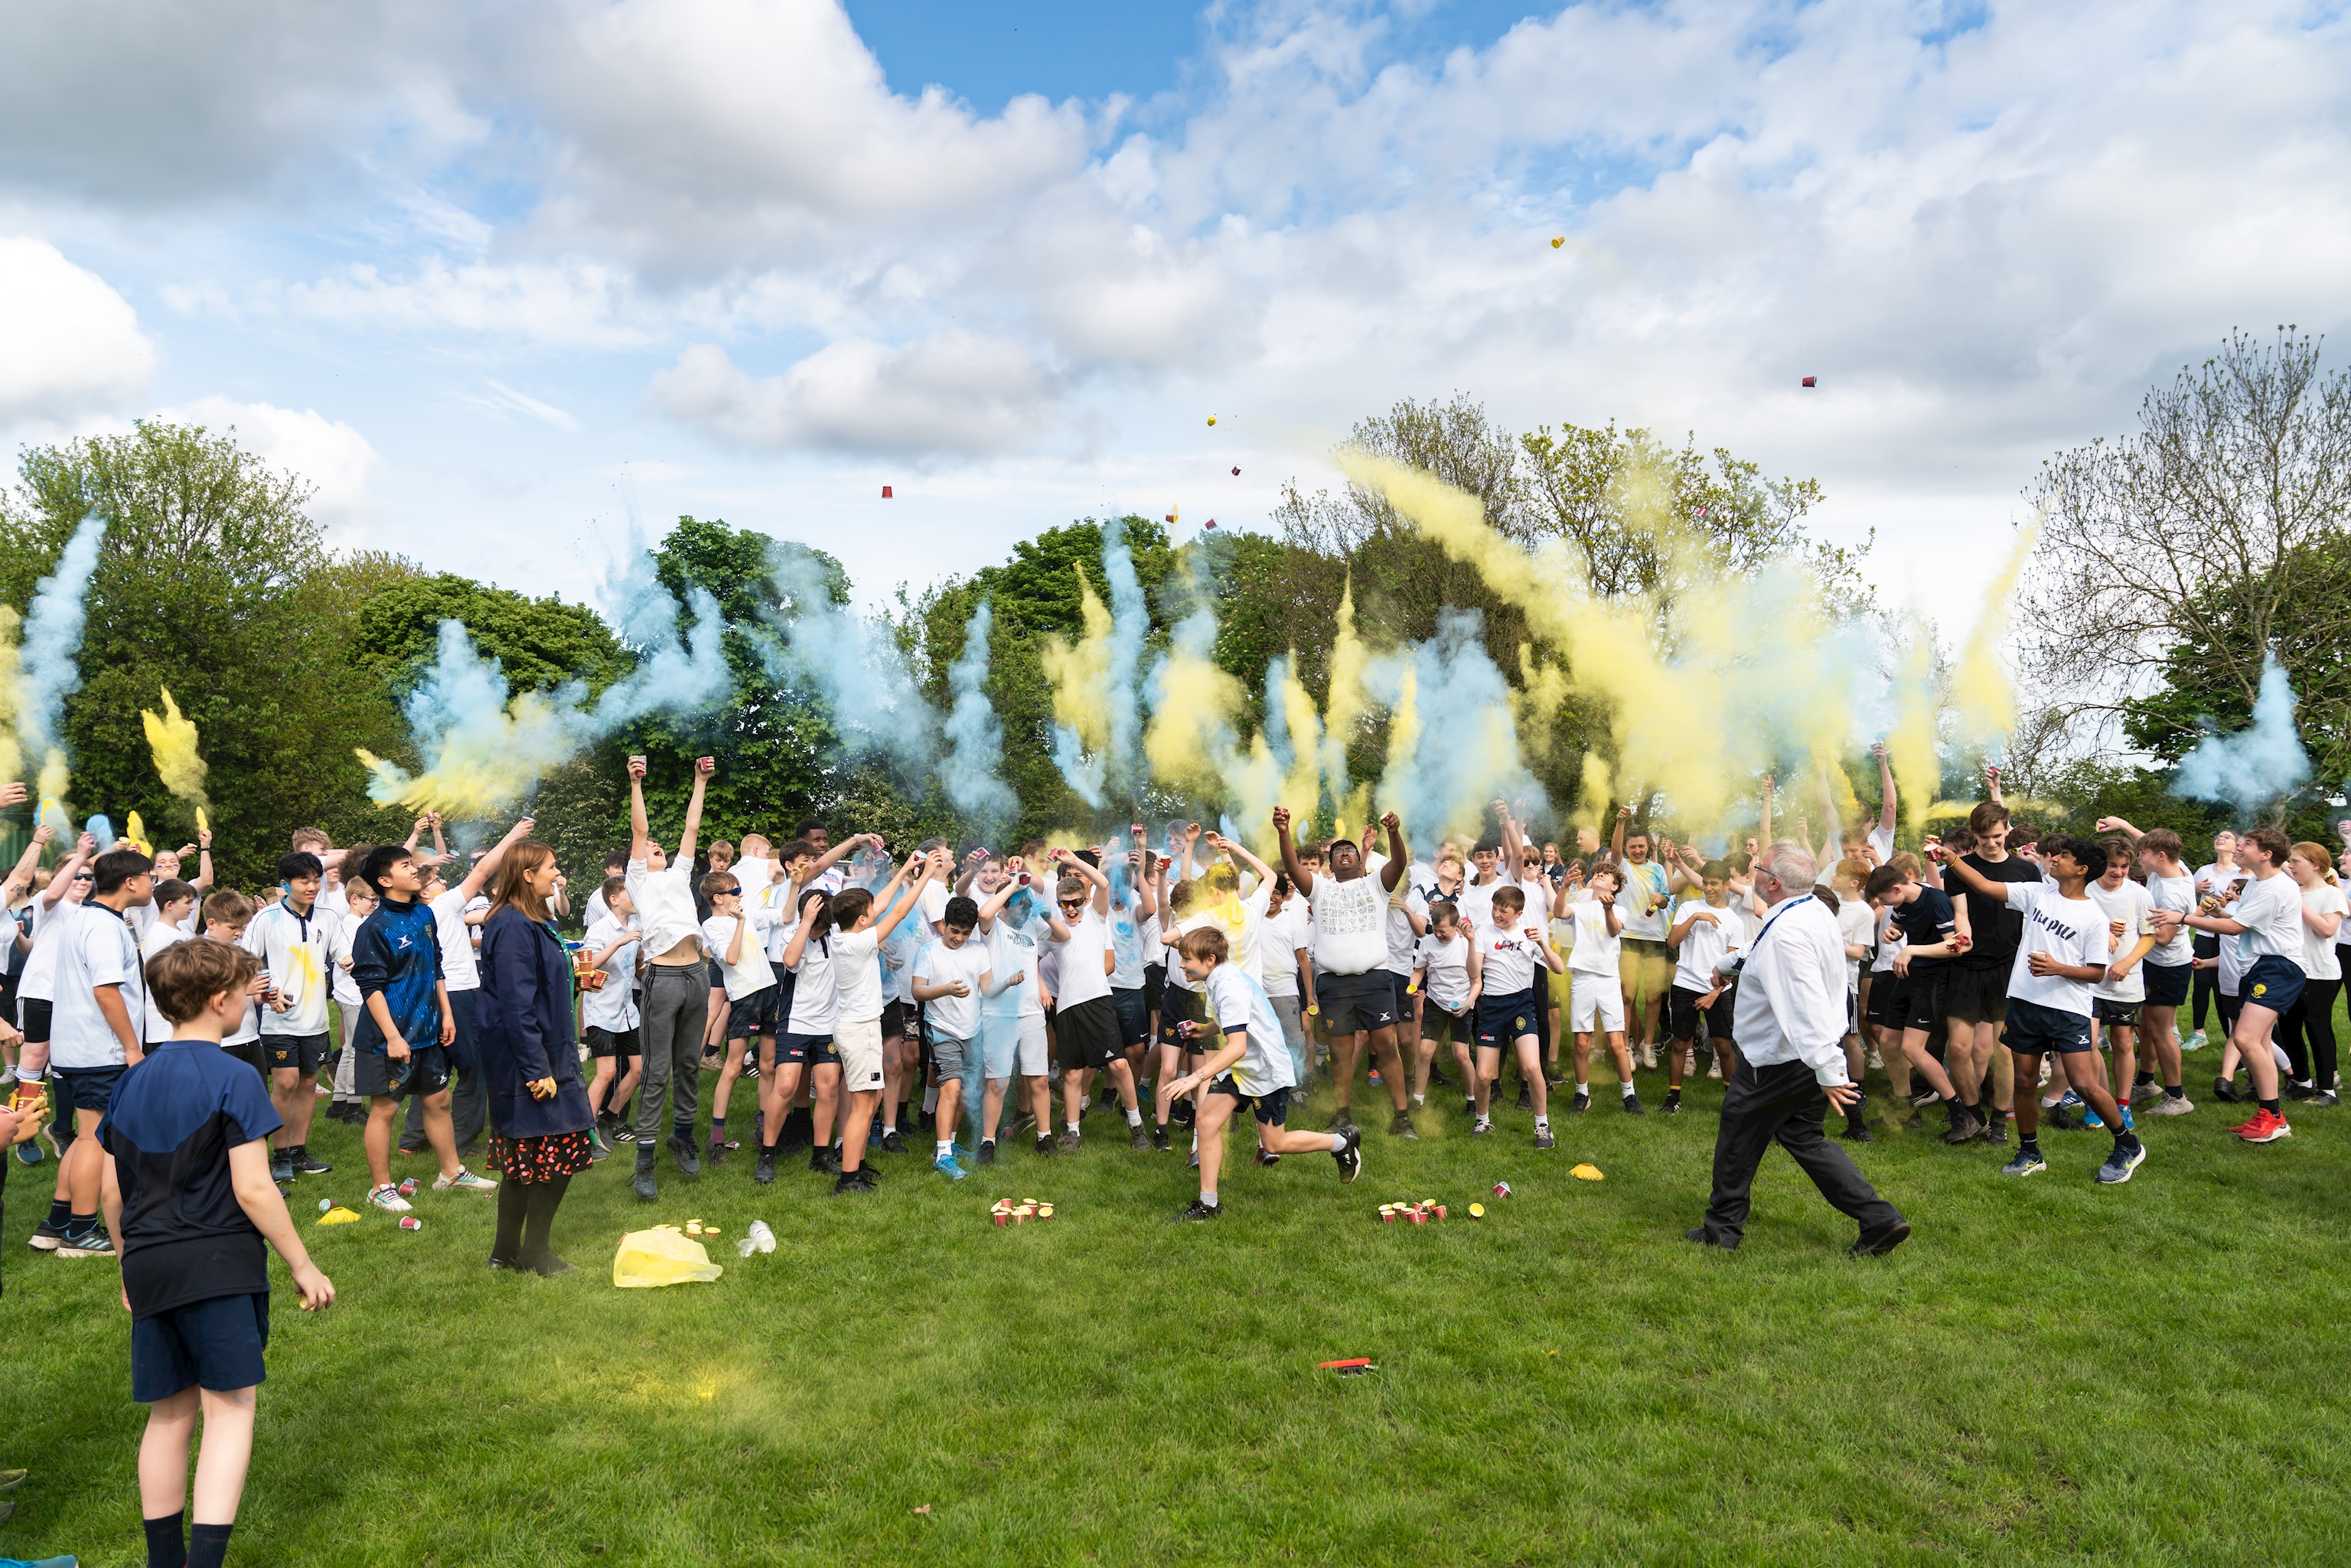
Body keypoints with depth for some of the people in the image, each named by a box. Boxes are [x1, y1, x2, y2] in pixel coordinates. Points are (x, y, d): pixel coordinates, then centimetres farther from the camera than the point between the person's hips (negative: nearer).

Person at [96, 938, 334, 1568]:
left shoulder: (134, 1079, 10)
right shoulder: (232, 1079, -12)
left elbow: (111, 1190, 14)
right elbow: (252, 1189, -15)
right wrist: (303, 1265, -7)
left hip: (149, 1268, 7)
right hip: (218, 1262, -7)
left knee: (169, 1415, 16)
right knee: (231, 1411, -1)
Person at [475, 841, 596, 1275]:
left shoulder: (534, 922, 13)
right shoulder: (513, 926, -18)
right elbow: (517, 1005, -22)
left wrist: (560, 1058, 18)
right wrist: (537, 1070, -23)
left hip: (543, 1057, 10)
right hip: (525, 1061, -10)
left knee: (523, 1158, 15)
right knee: (561, 1152, -3)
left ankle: (507, 1251, 23)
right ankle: (534, 1251, 8)